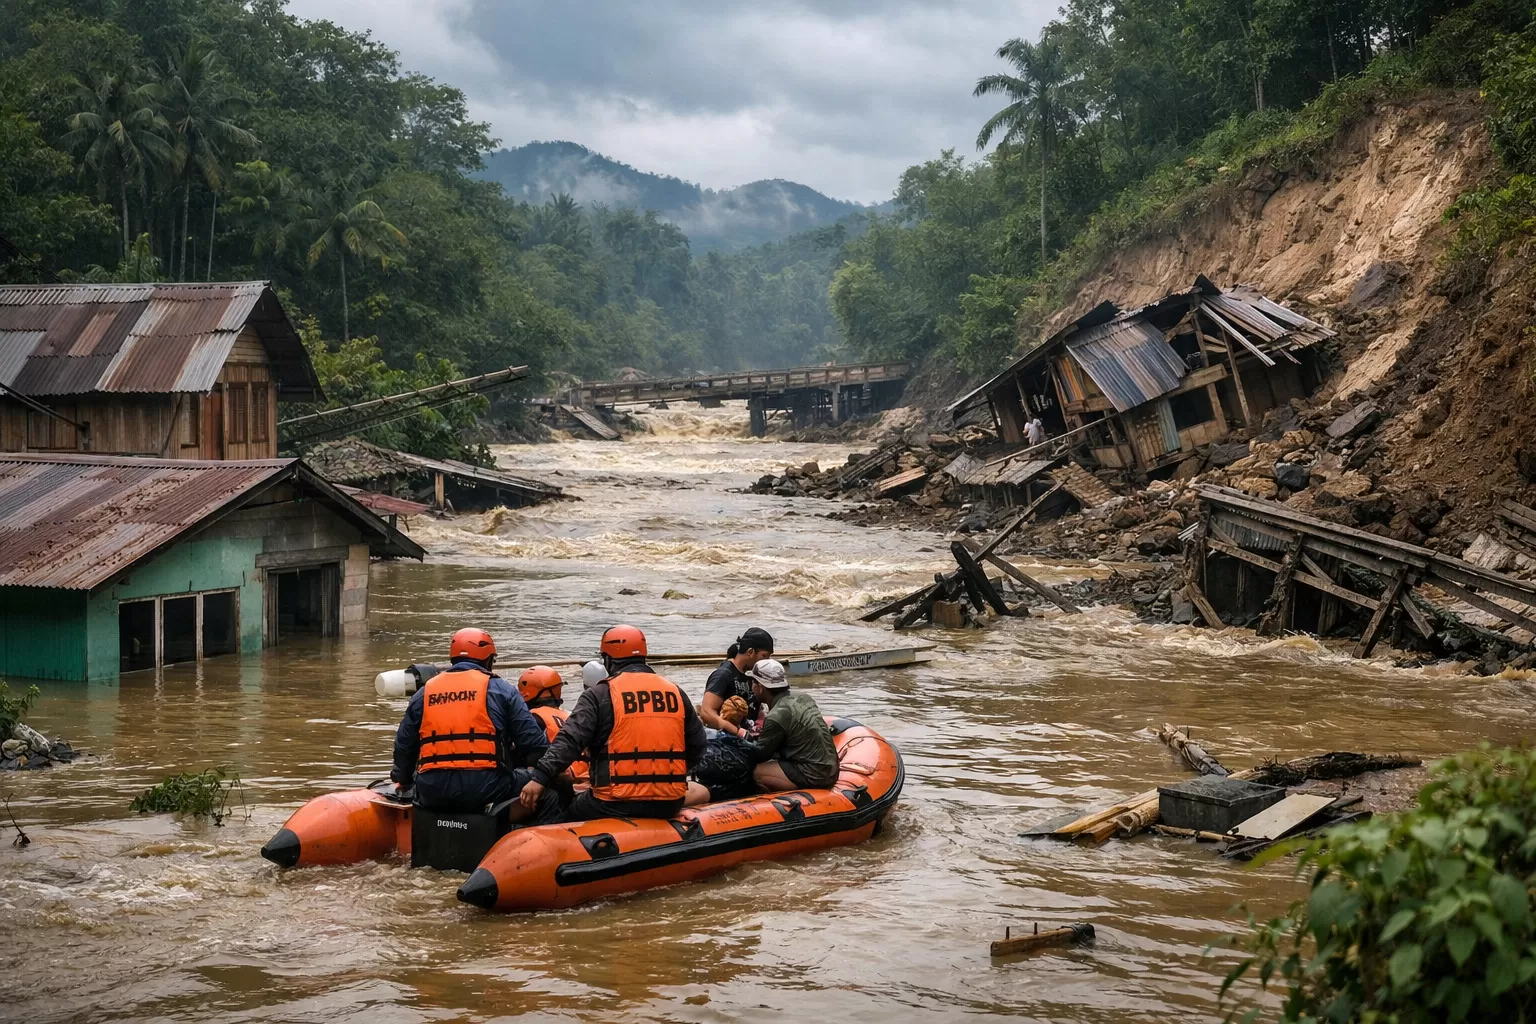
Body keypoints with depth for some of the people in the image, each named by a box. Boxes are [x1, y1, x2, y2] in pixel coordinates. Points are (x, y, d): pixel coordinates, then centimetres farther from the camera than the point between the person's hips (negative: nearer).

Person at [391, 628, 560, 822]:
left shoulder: (423, 693, 17)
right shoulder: (500, 689, 6)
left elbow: (403, 746, 22)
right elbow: (533, 742, 2)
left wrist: (402, 779, 40)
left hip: (432, 794, 4)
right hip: (486, 788, -4)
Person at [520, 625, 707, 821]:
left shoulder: (600, 695, -3)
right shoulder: (677, 693, 10)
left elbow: (570, 740, -14)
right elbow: (697, 745, 17)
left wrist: (540, 777, -16)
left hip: (617, 805, -4)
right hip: (669, 804, 5)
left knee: (567, 814, 18)